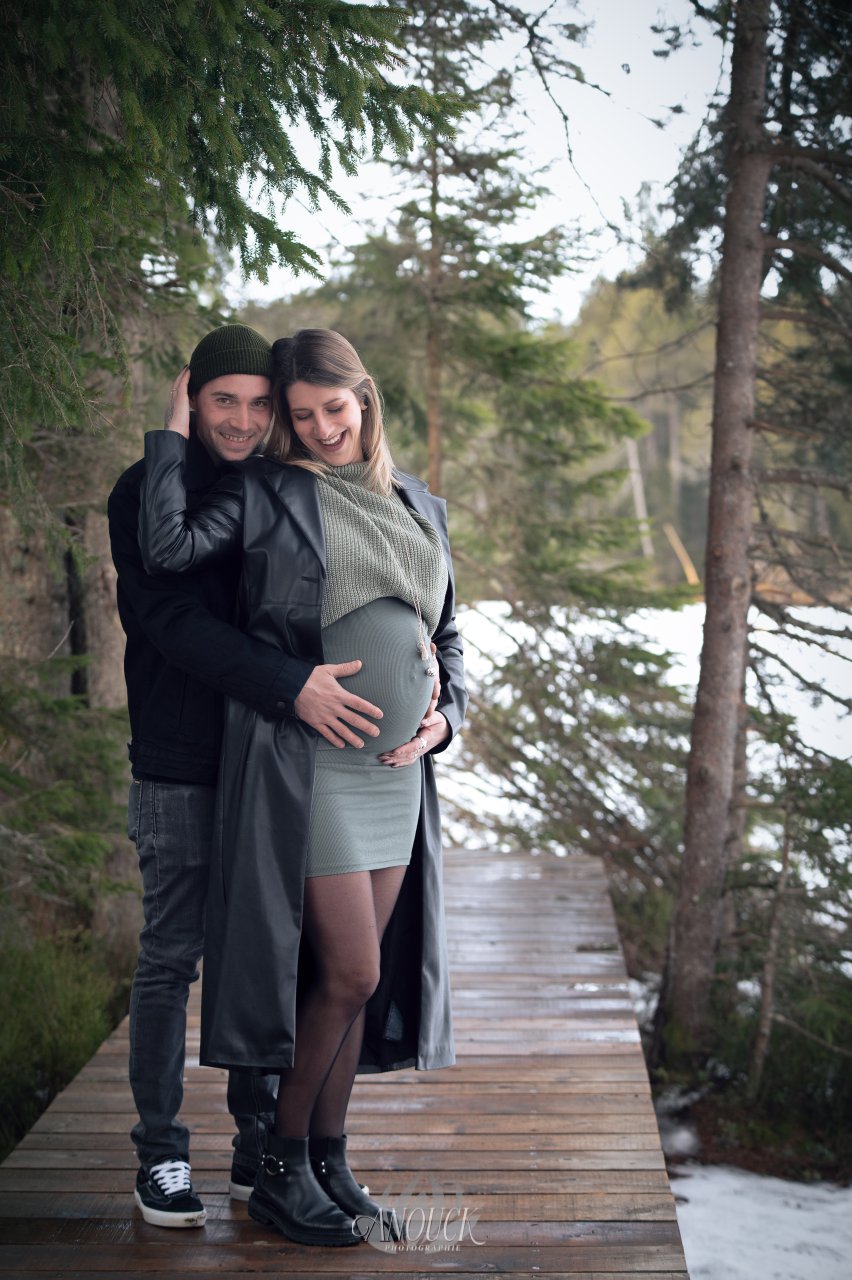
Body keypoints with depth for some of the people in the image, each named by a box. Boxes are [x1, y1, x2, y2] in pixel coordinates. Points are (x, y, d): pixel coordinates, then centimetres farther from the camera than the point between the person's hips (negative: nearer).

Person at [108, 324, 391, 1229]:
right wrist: (291, 686, -28)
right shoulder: (147, 494, -5)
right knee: (171, 959, 3)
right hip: (179, 771, -4)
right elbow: (172, 620, -18)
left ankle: (261, 1146, 21)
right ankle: (161, 1155, 16)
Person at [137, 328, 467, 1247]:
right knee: (348, 972, -7)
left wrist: (446, 714, 4)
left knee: (362, 977, 10)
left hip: (397, 770, 6)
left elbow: (448, 633, 20)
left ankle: (329, 1162, 24)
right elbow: (168, 548, -17)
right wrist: (172, 432, -10)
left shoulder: (420, 506, 15)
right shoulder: (267, 492, -1)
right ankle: (281, 1170, 11)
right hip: (306, 766, -6)